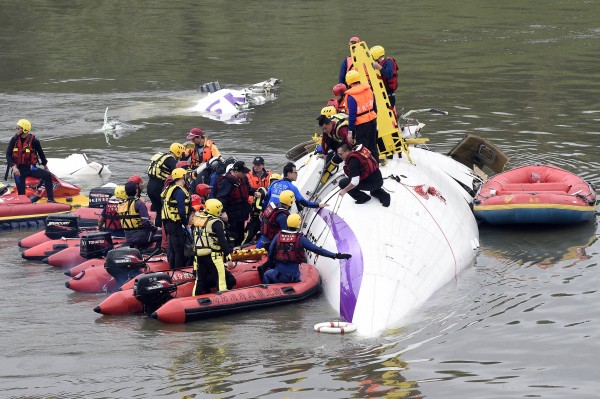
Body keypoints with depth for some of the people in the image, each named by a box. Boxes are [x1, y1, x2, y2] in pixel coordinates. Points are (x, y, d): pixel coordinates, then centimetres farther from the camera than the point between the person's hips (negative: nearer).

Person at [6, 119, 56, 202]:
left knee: (47, 175, -21)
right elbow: (8, 155, -4)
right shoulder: (14, 140, -2)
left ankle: (50, 199, -22)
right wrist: (13, 167, -21)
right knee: (21, 192, -8)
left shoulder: (33, 141, -7)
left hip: (30, 168, -1)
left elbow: (40, 153, 10)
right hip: (18, 169, 1)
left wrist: (45, 164, 24)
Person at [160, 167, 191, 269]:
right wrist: (186, 224, -15)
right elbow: (181, 210, -23)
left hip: (169, 223, 10)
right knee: (179, 249, -4)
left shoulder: (170, 189, 14)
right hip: (177, 225, -10)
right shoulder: (180, 191, -16)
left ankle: (172, 268, 24)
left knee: (172, 248, 17)